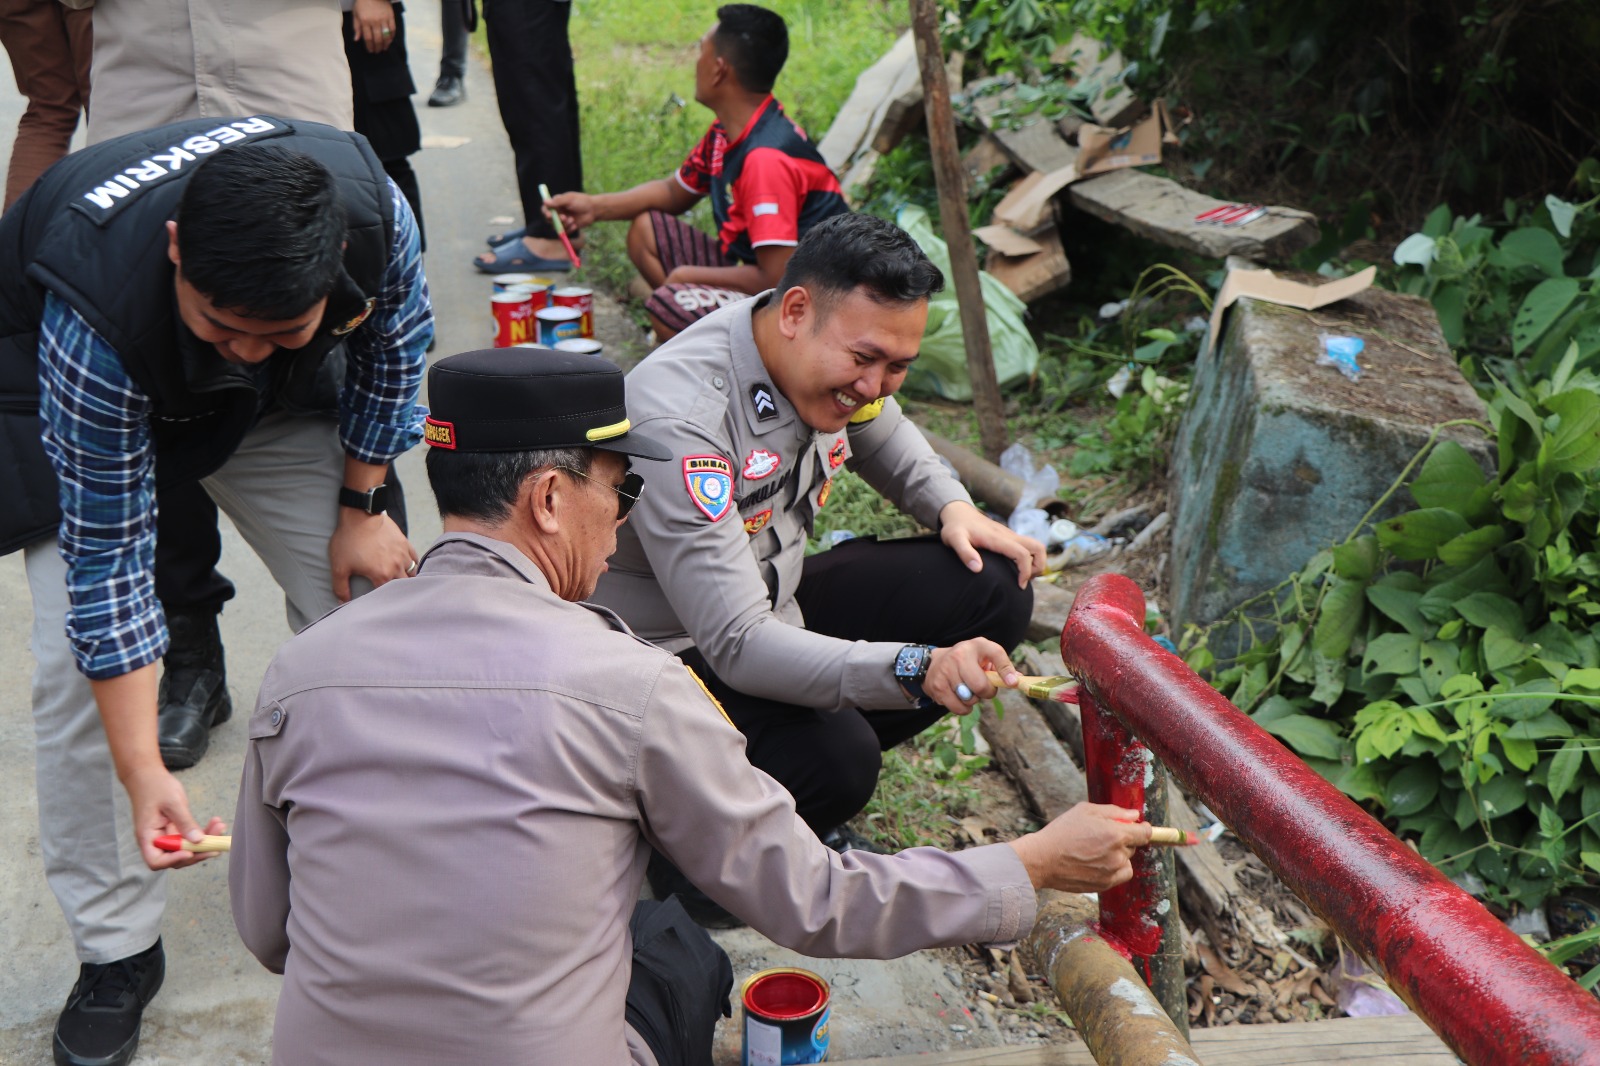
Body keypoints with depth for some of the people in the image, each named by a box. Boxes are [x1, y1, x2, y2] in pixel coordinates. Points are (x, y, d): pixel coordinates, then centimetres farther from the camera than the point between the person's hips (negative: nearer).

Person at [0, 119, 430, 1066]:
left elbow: (393, 345, -10)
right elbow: (107, 560, -34)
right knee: (78, 661, -15)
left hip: (271, 404, 3)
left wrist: (362, 509, -6)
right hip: (89, 388, -3)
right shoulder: (94, 324, -42)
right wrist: (145, 776, -35)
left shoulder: (376, 213, -35)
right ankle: (118, 951, 5)